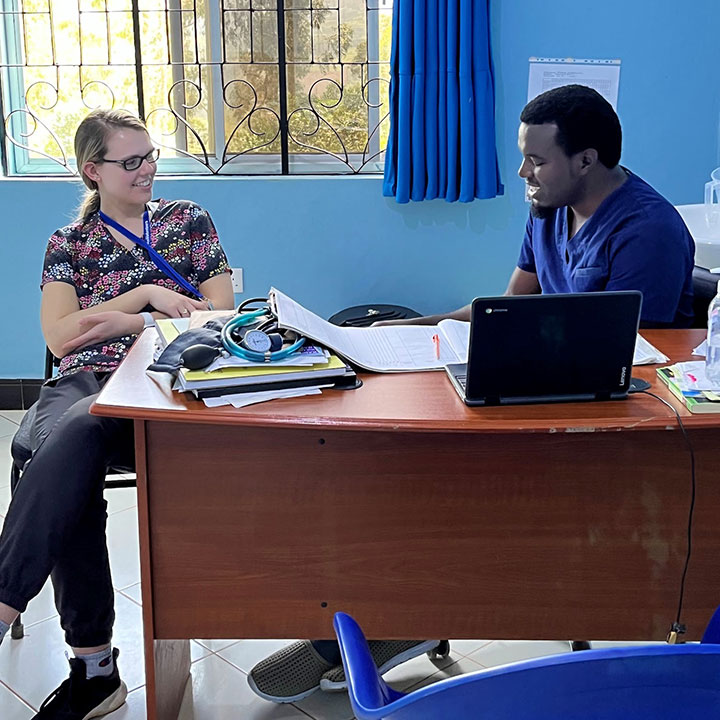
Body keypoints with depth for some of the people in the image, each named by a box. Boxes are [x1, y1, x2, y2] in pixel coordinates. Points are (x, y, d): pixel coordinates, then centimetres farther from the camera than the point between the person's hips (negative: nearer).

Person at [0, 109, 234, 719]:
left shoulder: (189, 220, 18)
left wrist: (121, 322, -2)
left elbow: (219, 316, 8)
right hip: (80, 383, 2)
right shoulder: (68, 244, 20)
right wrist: (147, 294, -3)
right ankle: (94, 668, -30)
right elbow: (60, 338, 4)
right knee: (70, 468, -35)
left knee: (75, 436, -37)